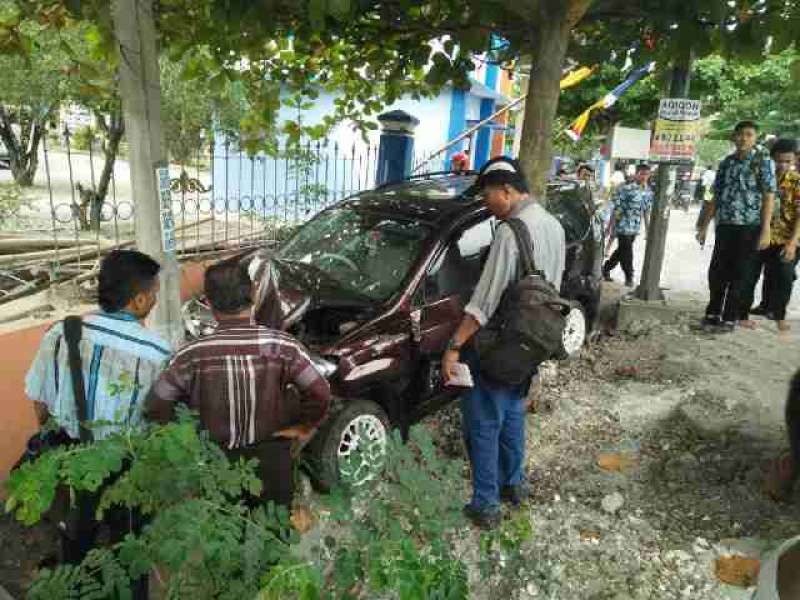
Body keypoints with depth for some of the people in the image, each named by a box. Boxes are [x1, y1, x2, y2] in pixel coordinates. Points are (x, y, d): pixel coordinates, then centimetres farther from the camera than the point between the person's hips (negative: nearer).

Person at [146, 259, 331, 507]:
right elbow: (321, 394, -18)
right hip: (272, 464, 0)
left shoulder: (193, 355, -17)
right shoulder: (282, 346, -17)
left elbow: (156, 408, -12)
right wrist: (304, 427, -2)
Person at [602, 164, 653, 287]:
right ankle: (629, 277, 13)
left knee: (621, 250, 15)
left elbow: (647, 212, 13)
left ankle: (606, 268, 32)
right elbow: (617, 209, -11)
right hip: (624, 226, -6)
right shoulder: (626, 189, -13)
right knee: (627, 252, -1)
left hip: (635, 228, 6)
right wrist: (612, 226, -11)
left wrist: (647, 229, 13)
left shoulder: (649, 192, 7)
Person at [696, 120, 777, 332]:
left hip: (750, 228, -4)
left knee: (739, 275, 3)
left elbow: (769, 197, -8)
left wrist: (765, 230, -16)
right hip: (725, 226, 4)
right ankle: (713, 313, 23)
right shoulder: (726, 162, 10)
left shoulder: (763, 161, -3)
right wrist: (704, 226, 11)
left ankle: (730, 318, 13)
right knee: (716, 273, 7)